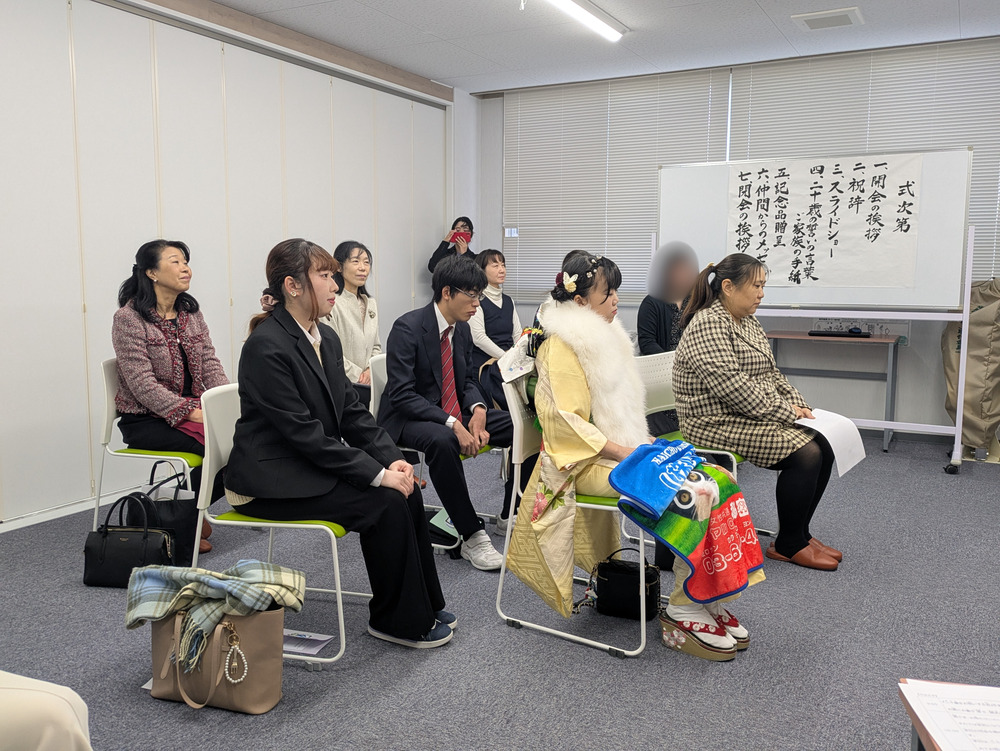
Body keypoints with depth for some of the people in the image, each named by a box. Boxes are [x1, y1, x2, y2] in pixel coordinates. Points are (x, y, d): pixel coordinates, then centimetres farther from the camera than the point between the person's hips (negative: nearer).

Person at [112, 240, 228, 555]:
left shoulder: (191, 313, 10)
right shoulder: (128, 319, -11)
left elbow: (211, 364, 4)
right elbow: (143, 385, -18)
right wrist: (194, 414, -26)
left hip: (195, 409, 7)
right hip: (145, 420, -6)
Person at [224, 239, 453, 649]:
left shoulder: (326, 338, 7)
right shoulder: (266, 346, -20)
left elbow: (352, 412, 8)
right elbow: (304, 433, -23)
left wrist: (392, 459, -7)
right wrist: (377, 473, -23)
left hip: (313, 464, 8)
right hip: (270, 480, -8)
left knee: (406, 490, -7)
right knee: (385, 502, -19)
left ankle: (424, 605, 9)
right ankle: (396, 620, -1)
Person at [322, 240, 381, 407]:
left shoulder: (370, 303, 16)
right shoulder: (332, 303, -10)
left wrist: (371, 370, 1)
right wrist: (359, 376, -9)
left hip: (370, 381, 7)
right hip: (343, 386, -7)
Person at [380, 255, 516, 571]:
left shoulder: (462, 329, 4)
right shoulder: (408, 328, -18)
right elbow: (401, 394, -23)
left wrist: (478, 408, -10)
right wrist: (452, 424, -32)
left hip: (455, 415, 7)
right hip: (409, 418, -7)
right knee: (442, 440, -41)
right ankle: (471, 536, -29)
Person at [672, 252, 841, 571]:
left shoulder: (749, 322, 15)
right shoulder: (708, 324, -17)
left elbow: (771, 372, 19)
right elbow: (731, 386, -25)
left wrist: (798, 405, 2)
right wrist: (785, 412, -19)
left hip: (756, 414, 10)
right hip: (718, 422, -10)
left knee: (824, 446, -3)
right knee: (806, 453, -19)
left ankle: (800, 532, 11)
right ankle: (788, 545, -3)